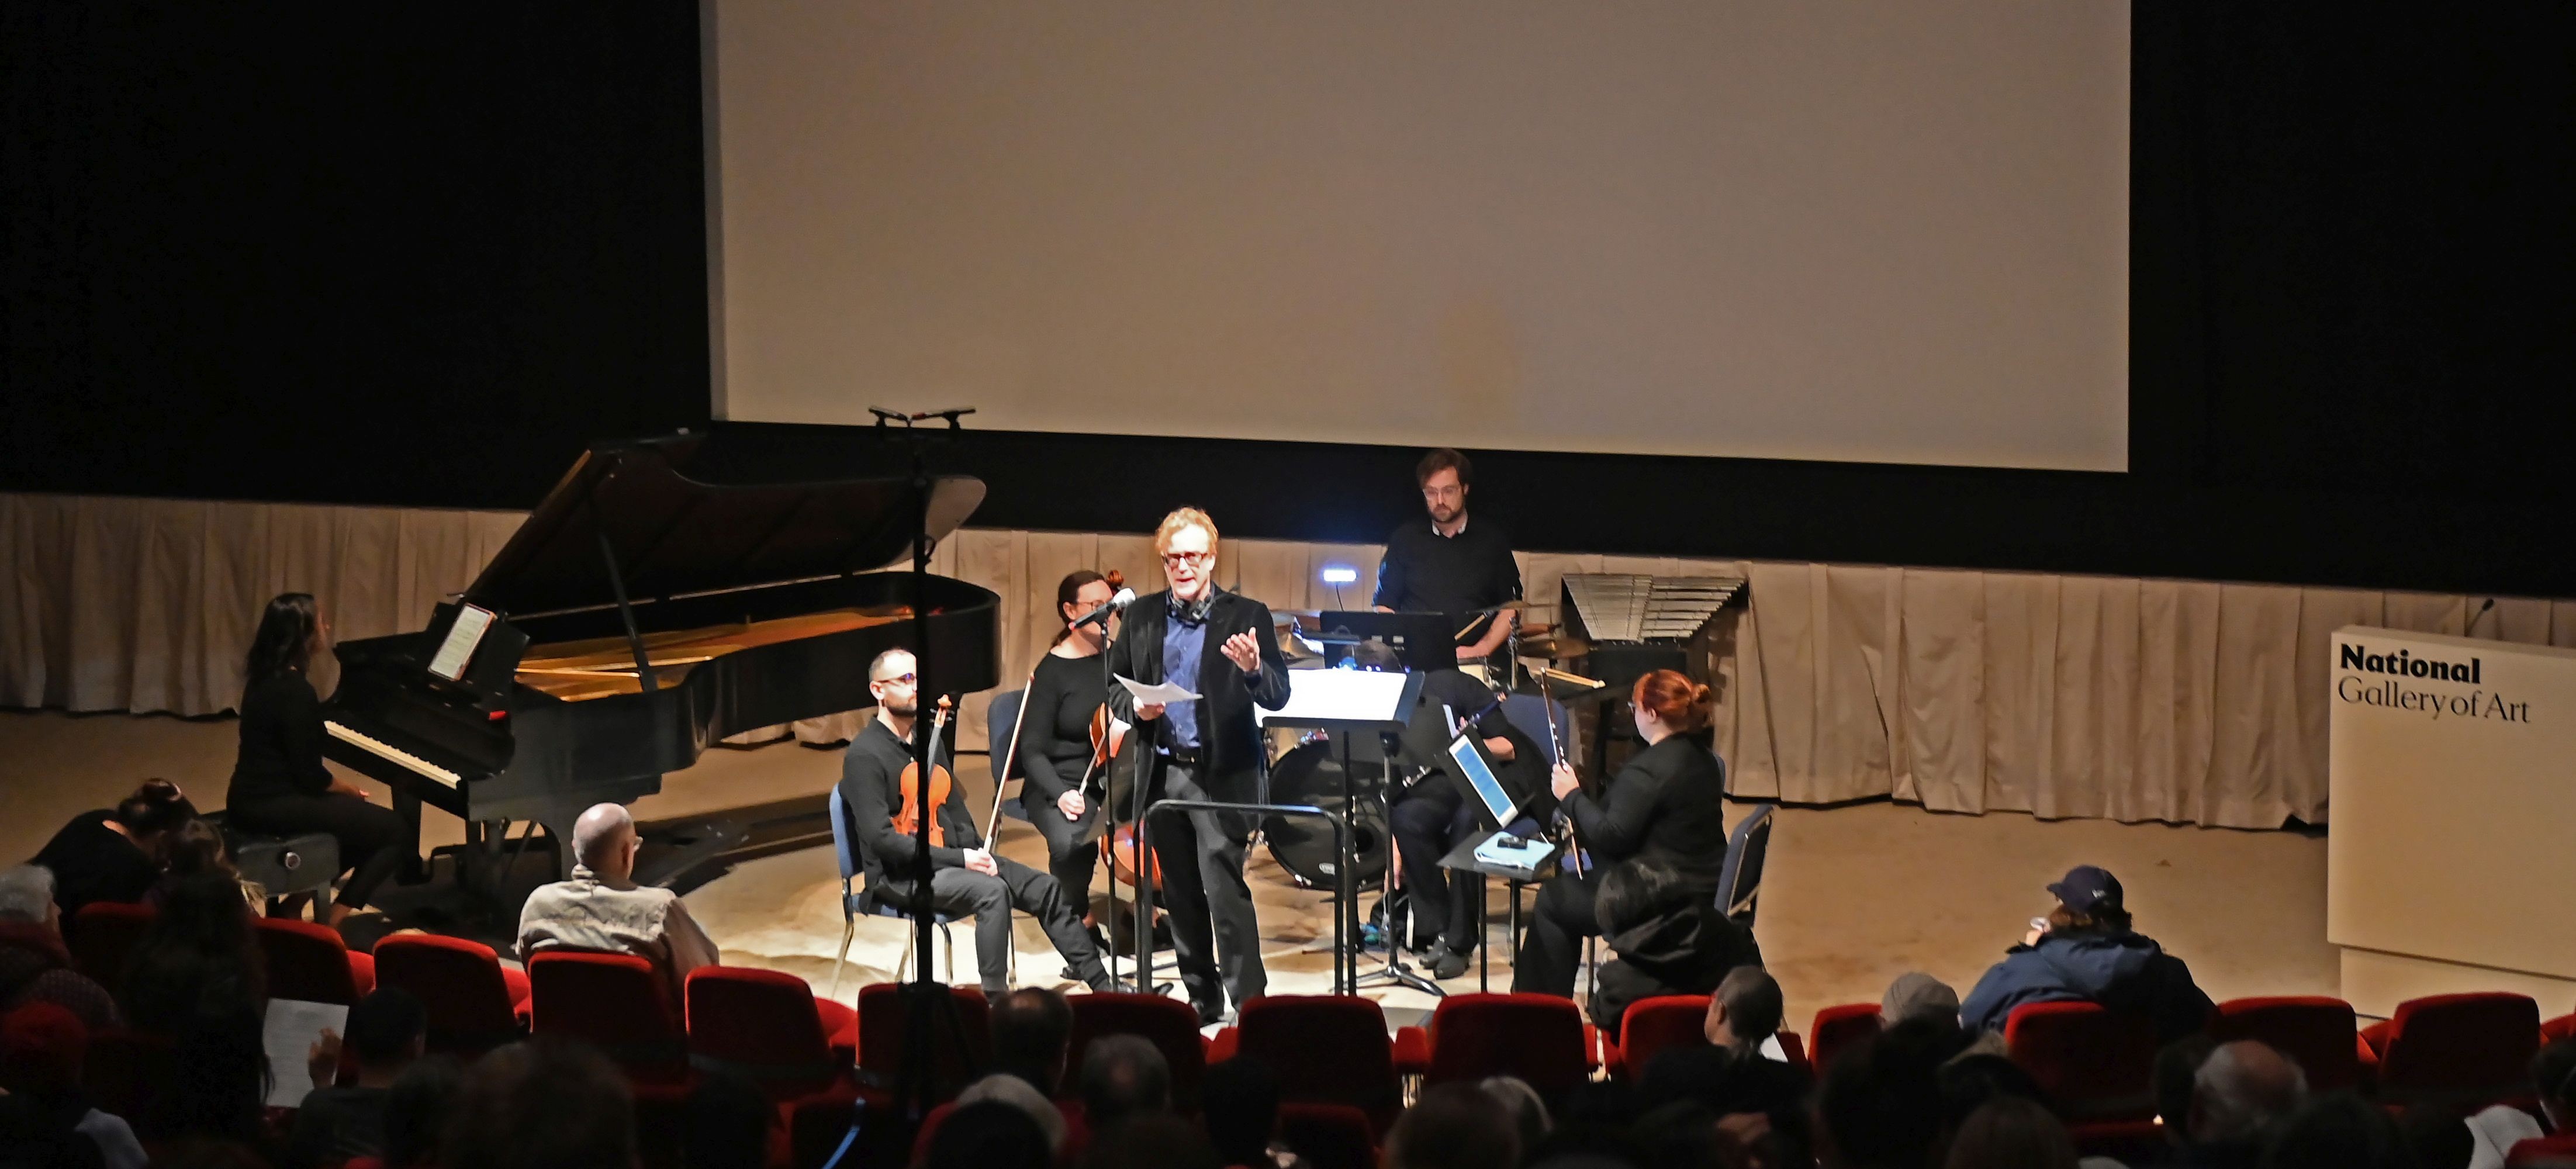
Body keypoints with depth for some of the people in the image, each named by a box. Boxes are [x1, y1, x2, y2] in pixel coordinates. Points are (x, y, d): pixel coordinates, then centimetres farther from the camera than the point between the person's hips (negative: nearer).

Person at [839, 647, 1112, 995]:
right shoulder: (864, 755, -12)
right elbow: (881, 838, -20)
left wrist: (975, 852, 0)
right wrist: (958, 858, -21)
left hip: (953, 858, 8)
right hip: (899, 876, -8)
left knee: (1045, 889, -2)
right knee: (992, 891, -32)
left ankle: (1101, 983, 4)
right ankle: (996, 999, -29)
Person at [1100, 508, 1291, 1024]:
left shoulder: (1246, 616, -3)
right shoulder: (1141, 616, 8)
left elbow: (1279, 696, -8)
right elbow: (1114, 686, 14)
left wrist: (1254, 669, -30)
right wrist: (1135, 707, -8)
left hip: (1220, 775, -5)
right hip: (1161, 775, 5)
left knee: (1225, 890, -12)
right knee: (1181, 896, 11)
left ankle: (1249, 1003, -8)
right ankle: (1202, 1000, 22)